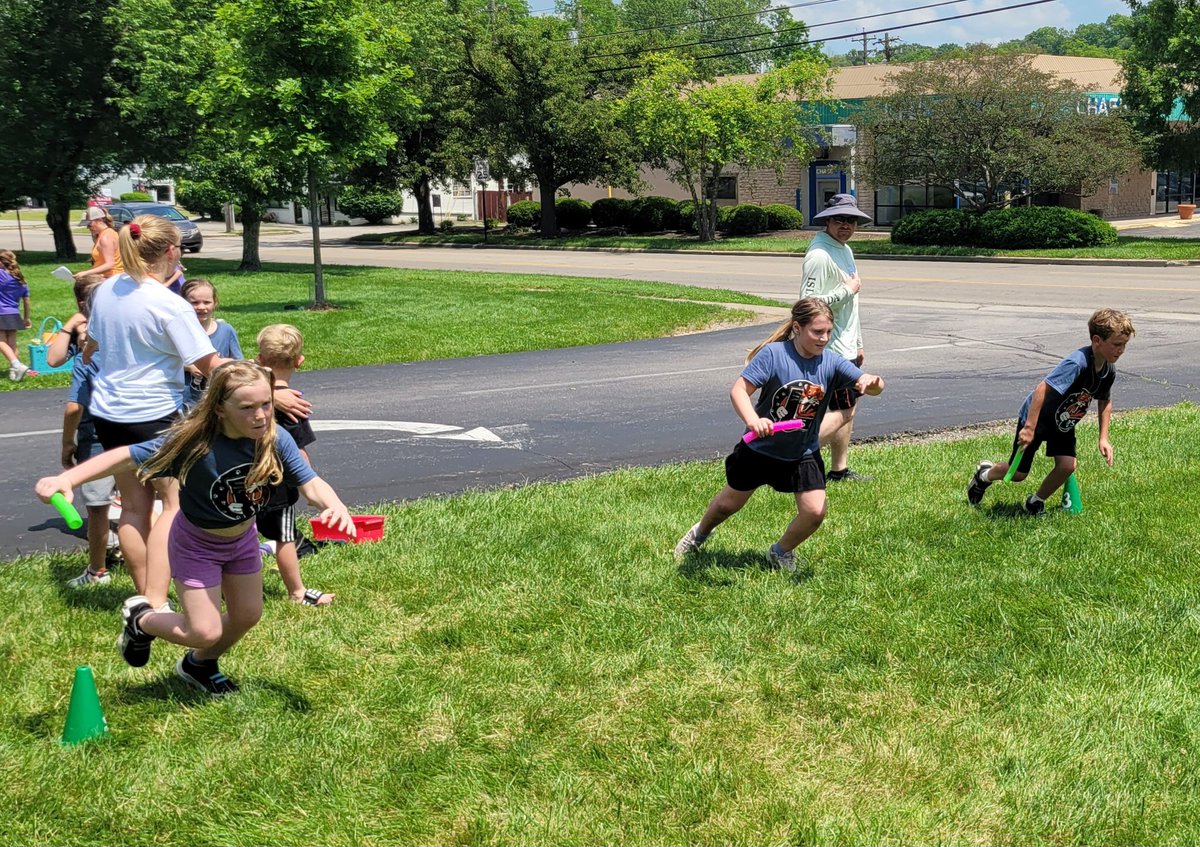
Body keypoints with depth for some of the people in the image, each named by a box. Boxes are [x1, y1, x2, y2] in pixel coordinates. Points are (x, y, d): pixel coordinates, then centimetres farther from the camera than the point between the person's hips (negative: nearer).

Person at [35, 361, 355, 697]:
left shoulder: (275, 439, -24)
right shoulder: (194, 442, -35)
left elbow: (310, 483, -25)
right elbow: (127, 457, -30)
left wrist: (334, 505, -48)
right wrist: (67, 479, -40)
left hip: (243, 538, 5)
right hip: (197, 543, -5)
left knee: (247, 616, 17)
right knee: (205, 632, -5)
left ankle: (200, 664, 48)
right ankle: (141, 619, 27)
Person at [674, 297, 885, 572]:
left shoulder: (831, 362, -12)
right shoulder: (773, 354, -22)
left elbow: (871, 385, -17)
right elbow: (739, 389, -26)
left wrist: (872, 382, -43)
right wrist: (752, 420, -45)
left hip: (802, 455, 2)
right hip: (758, 449, -2)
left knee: (815, 512, -10)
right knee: (728, 504, 15)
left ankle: (782, 552, 20)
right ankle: (700, 533, 48)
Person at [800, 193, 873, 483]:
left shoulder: (845, 250, 15)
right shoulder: (819, 255, -18)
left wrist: (858, 343, 24)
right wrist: (848, 290, -18)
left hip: (846, 347, 10)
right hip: (832, 349, -10)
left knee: (848, 408, 14)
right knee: (842, 412, -10)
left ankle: (839, 469, 23)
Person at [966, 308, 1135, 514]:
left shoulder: (1109, 371, -11)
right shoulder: (1078, 363, -36)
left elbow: (1105, 401, 8)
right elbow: (1042, 389, -39)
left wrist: (1104, 438, 4)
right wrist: (1029, 428, -39)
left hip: (1064, 423, 6)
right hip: (1035, 417, -6)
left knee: (1067, 465, -12)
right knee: (1018, 473, 4)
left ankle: (1036, 502, 13)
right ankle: (984, 475, 37)